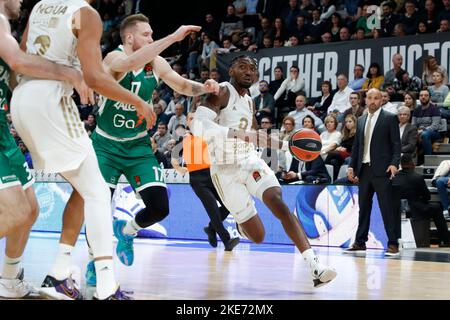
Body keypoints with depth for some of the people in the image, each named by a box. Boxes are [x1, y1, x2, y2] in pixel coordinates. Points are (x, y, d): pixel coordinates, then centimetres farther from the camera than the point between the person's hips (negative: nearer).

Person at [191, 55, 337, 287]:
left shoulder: (248, 101, 13)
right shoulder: (222, 91, -12)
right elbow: (198, 125, -30)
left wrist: (287, 144, 24)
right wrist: (236, 132, -38)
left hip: (250, 161, 5)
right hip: (226, 170, -5)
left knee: (280, 204, -24)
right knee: (257, 236, -2)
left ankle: (315, 267, -33)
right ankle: (242, 224, 38)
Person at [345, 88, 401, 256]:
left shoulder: (390, 118, 0)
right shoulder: (361, 120, 16)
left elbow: (396, 144, -4)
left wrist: (394, 163, -17)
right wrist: (352, 166, 11)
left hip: (382, 170, -5)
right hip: (364, 169, 5)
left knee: (387, 208, -5)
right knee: (364, 207, 10)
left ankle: (393, 244, -1)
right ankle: (360, 242, 16)